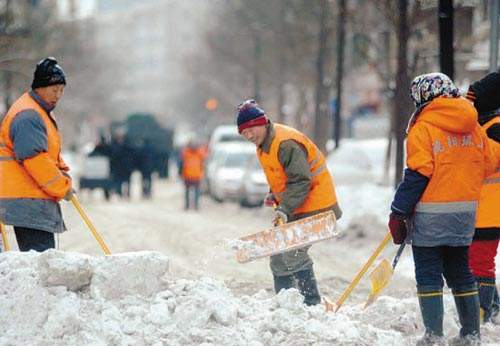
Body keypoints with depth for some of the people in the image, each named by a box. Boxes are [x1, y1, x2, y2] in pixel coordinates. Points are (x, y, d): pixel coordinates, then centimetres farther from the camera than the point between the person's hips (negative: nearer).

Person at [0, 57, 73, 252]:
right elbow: (34, 159, -22)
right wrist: (63, 188, -15)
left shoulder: (43, 112, 21)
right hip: (27, 202, -11)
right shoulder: (28, 116, -15)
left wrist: (62, 174, 8)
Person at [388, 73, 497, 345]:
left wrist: (398, 213, -11)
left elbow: (417, 176, -16)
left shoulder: (423, 128, -12)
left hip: (431, 213, -6)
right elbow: (487, 165, 12)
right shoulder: (474, 127, 6)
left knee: (428, 275, 0)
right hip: (466, 211, 6)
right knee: (460, 272, 15)